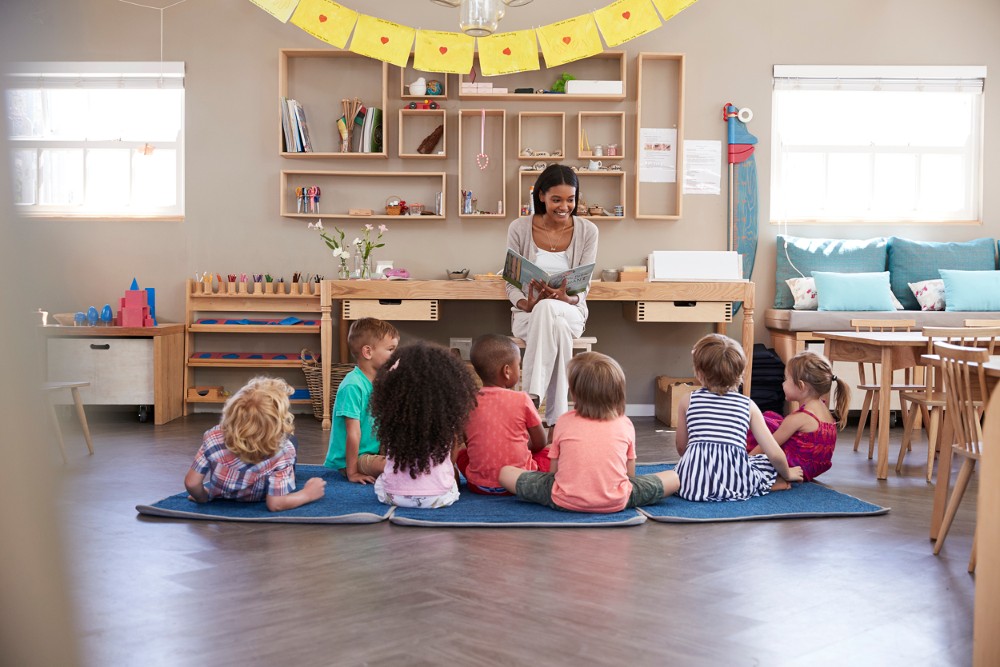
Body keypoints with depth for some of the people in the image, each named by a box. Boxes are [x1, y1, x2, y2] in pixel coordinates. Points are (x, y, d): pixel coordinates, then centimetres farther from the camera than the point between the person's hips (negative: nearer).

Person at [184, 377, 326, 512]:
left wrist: (203, 497, -7)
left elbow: (191, 483, -28)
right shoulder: (283, 450, -42)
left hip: (220, 494, 1)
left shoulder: (214, 437, -36)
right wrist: (308, 494, -22)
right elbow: (275, 504, -38)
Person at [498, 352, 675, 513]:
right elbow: (630, 473, 13)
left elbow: (554, 471, 11)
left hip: (565, 501, 0)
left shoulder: (564, 422, 7)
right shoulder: (625, 424, 8)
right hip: (616, 502, 0)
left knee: (505, 472, 16)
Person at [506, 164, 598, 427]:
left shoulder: (587, 231, -1)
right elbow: (512, 283, 1)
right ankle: (557, 419, -38)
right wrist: (526, 304, -22)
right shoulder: (519, 228, -3)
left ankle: (531, 398, -40)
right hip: (529, 313, 0)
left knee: (547, 309, -39)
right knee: (557, 327, -39)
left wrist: (568, 299, -26)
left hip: (570, 311, 0)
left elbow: (583, 288, -1)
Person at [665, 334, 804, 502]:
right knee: (771, 463, 28)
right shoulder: (748, 405, 12)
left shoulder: (687, 401, 13)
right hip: (735, 484, 0)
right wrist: (787, 474, 29)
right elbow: (775, 454, 9)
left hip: (693, 482, 0)